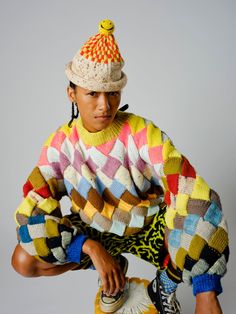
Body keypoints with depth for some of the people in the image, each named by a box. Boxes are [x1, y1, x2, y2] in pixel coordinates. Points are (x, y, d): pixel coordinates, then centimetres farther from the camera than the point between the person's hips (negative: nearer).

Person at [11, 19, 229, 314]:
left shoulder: (144, 135, -24)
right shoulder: (59, 144, -16)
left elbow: (193, 198, -30)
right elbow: (33, 212, -18)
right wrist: (92, 247, -31)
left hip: (149, 226, -2)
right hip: (95, 231, 3)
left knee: (209, 239, -33)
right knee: (23, 261, -17)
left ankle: (165, 285, 3)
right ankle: (116, 266, 8)